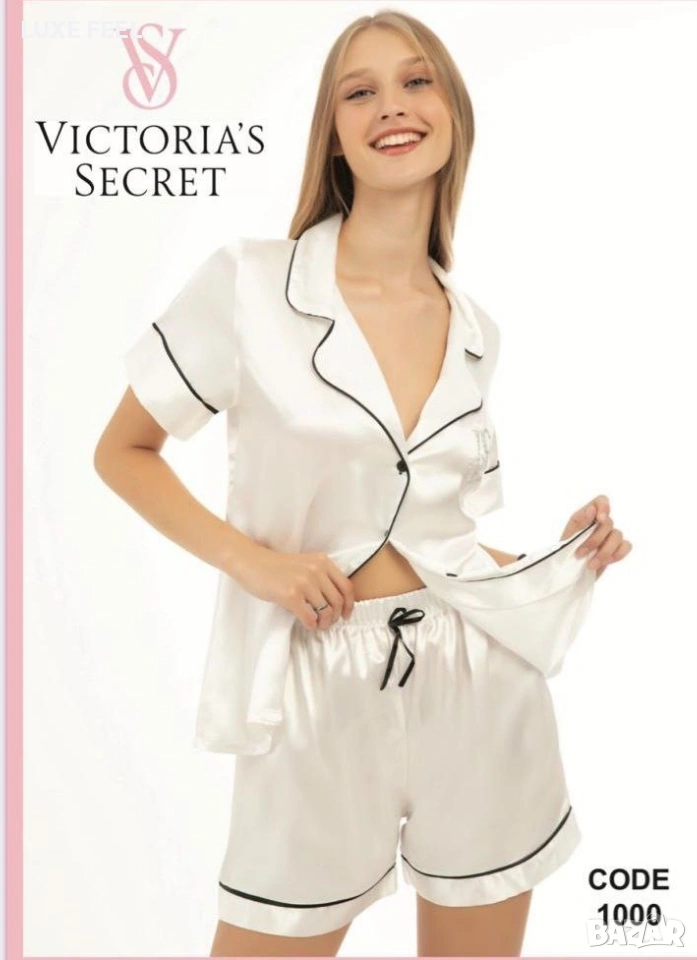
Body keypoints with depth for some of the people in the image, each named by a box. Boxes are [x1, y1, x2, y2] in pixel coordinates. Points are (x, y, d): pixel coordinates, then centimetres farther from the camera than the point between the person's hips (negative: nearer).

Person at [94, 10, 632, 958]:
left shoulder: (473, 329, 5)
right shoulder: (247, 283, -9)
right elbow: (123, 453, -1)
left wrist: (563, 556, -1)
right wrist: (249, 557, -14)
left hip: (481, 685, 4)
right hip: (321, 693, -3)